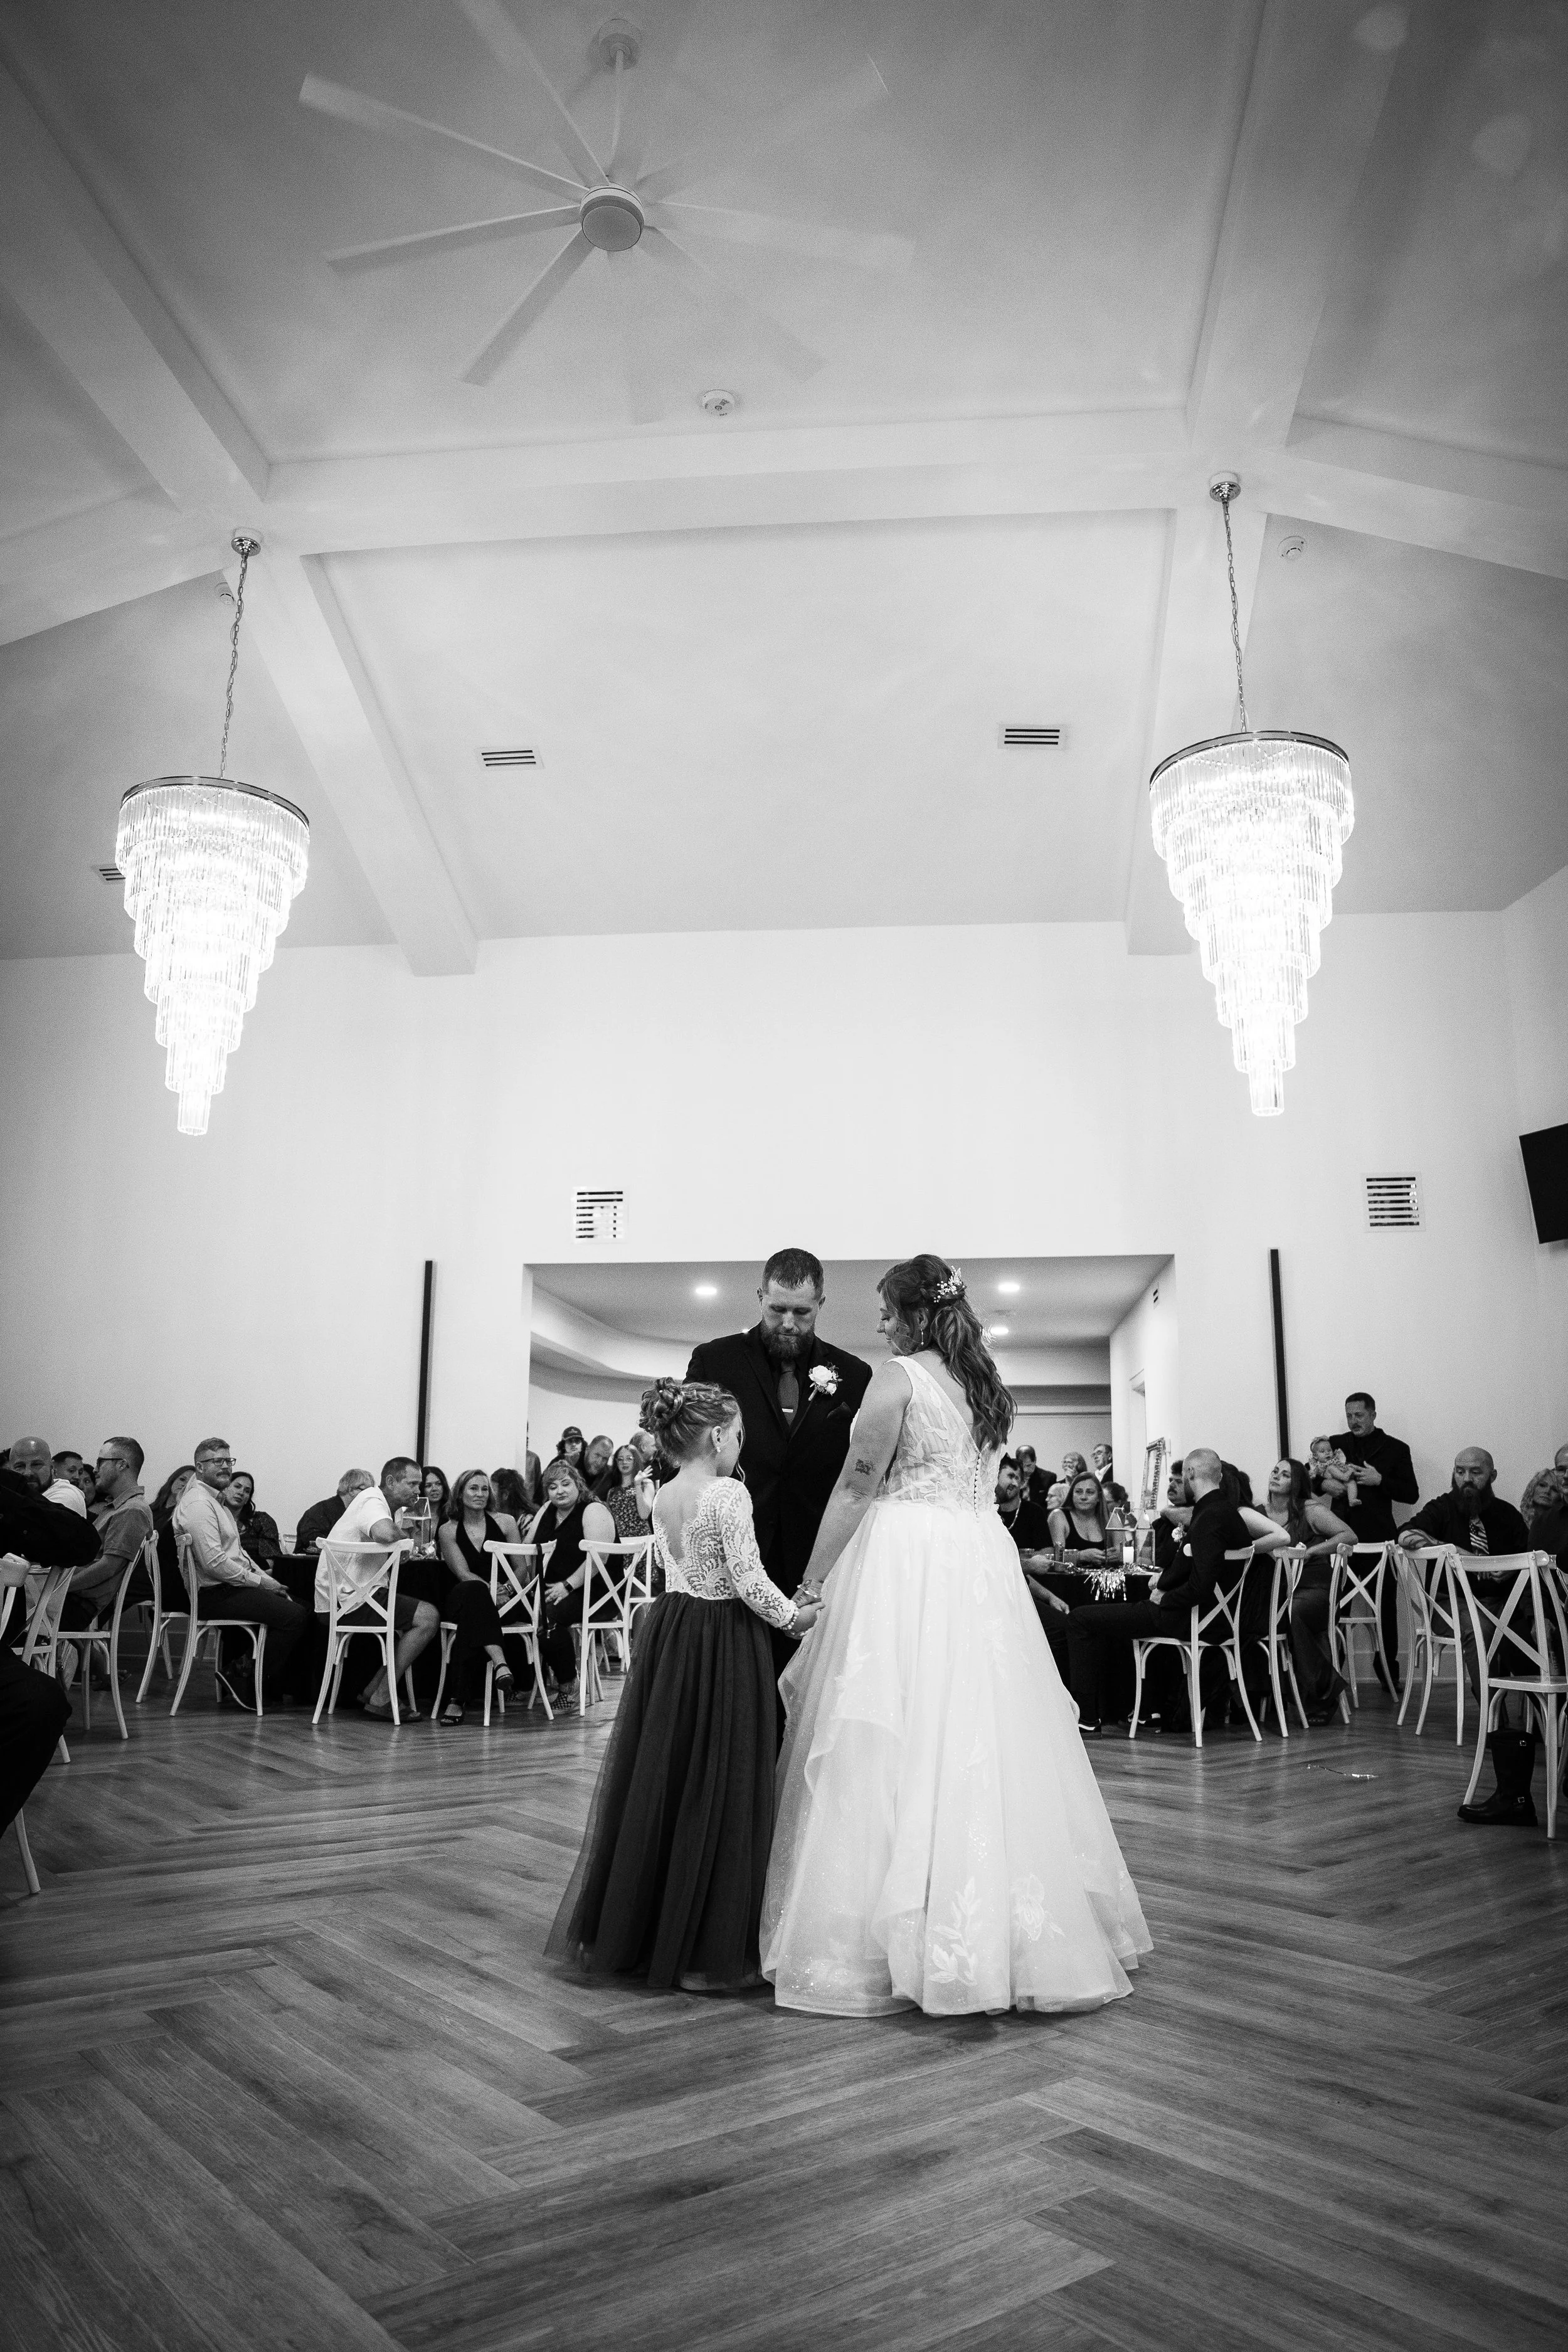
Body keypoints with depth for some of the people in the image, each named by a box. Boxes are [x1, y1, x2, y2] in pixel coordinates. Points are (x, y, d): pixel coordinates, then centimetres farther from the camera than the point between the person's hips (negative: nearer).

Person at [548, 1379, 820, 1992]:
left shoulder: (662, 1498, 7)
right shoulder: (729, 1494, -16)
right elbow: (748, 1580, -18)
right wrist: (793, 1615, -2)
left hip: (668, 1637, 8)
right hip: (724, 1644, -7)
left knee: (657, 1781, 15)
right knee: (717, 1790, 2)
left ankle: (634, 1931, 26)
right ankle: (706, 1952, 10)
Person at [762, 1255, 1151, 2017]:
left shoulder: (898, 1376, -8)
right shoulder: (988, 1387, 13)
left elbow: (856, 1488, -10)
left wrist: (810, 1582, -5)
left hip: (905, 1566, -7)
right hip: (982, 1563, 7)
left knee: (896, 1747, -1)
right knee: (981, 1739, 10)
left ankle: (906, 1938, 3)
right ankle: (1014, 1932, 17)